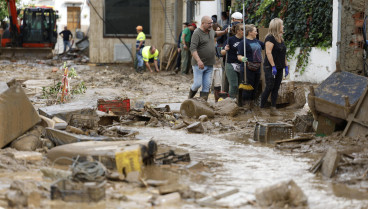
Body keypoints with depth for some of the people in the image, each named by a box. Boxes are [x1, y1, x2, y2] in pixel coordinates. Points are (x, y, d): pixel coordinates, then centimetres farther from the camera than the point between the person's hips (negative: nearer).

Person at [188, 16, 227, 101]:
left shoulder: (210, 30, 11)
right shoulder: (197, 33, -14)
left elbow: (215, 33, 38)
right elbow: (193, 49, -22)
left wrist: (224, 32, 22)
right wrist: (198, 61, -33)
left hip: (209, 64, 7)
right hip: (199, 64, -7)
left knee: (207, 86, 4)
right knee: (198, 84, -6)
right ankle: (191, 95, 21)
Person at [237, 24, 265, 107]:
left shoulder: (257, 41, 16)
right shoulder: (243, 42, -8)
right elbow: (239, 56, -11)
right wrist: (242, 59, -32)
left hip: (257, 68, 8)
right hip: (248, 69, -8)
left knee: (255, 88, 10)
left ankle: (251, 103, 18)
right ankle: (245, 105, 1)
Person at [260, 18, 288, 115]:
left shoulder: (281, 39, 14)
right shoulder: (270, 38, -12)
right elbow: (268, 52, -19)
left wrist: (286, 66, 15)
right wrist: (273, 66, -22)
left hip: (279, 68, 8)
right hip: (270, 68, -8)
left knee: (276, 89, 5)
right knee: (269, 88, -9)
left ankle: (273, 109, 6)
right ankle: (261, 108, 0)